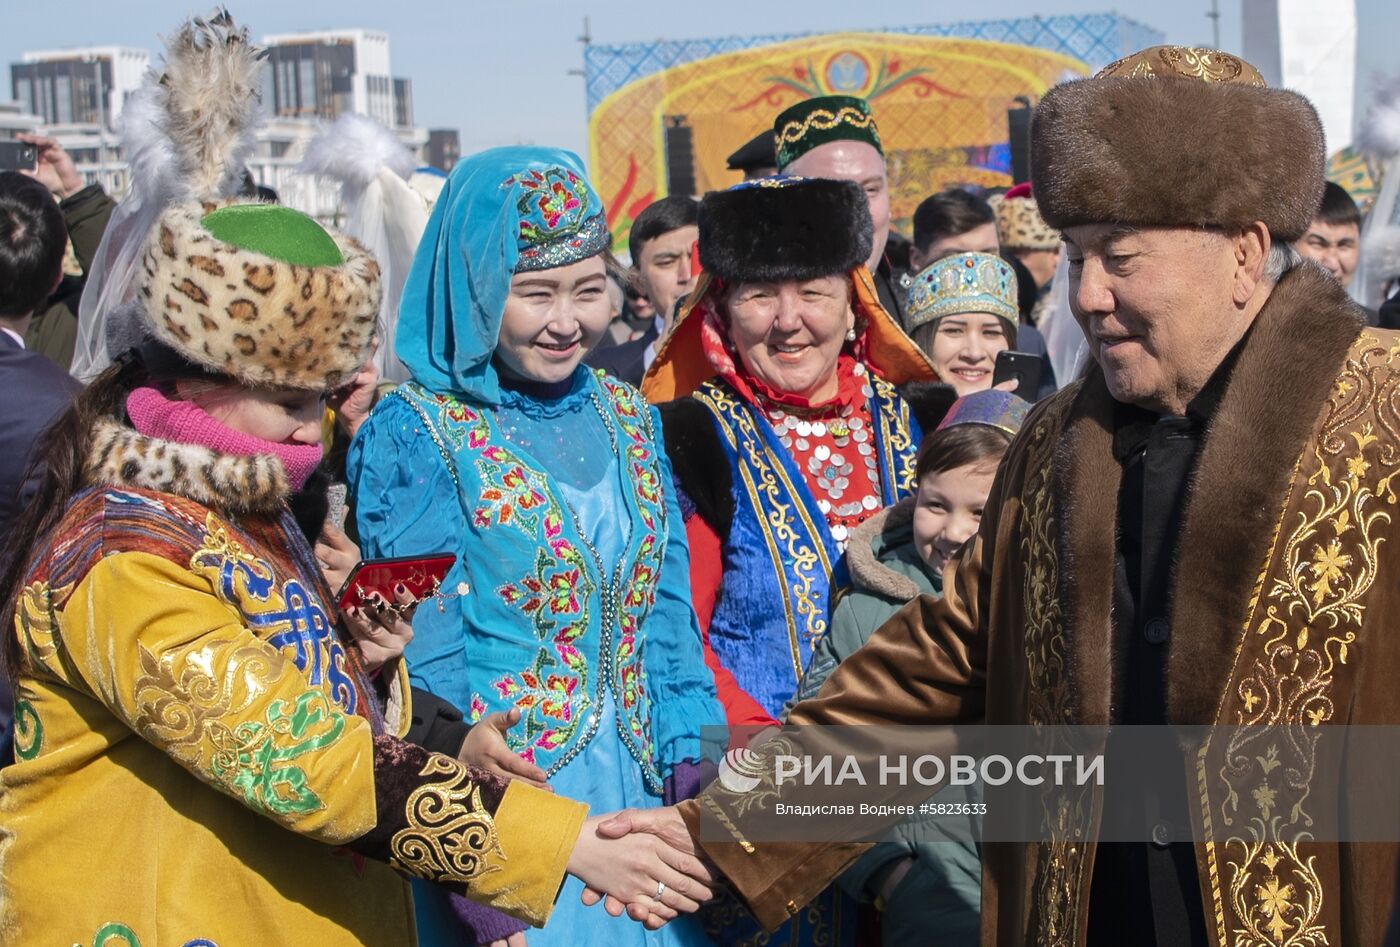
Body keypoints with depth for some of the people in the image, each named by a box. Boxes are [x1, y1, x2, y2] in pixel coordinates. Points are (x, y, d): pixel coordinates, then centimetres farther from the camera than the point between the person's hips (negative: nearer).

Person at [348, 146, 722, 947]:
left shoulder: (629, 416, 6)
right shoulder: (412, 435, -10)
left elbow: (668, 612, 8)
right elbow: (425, 663, -12)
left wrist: (696, 763, -3)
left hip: (644, 790, 5)